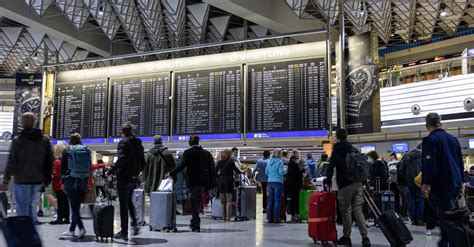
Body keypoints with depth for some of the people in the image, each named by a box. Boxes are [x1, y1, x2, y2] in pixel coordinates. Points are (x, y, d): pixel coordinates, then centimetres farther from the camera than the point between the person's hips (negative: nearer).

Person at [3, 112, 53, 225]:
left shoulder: (17, 140, -7)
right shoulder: (45, 140, 4)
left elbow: (11, 161, -6)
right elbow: (50, 161, 6)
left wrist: (6, 179, 2)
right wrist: (47, 179, 12)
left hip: (22, 180, -3)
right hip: (38, 180, 4)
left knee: (22, 208, 3)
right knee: (33, 205, 16)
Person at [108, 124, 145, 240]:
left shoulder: (123, 142, -10)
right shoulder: (138, 143, 11)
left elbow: (121, 159, -23)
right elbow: (143, 162, 13)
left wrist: (112, 170, -13)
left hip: (124, 177, -7)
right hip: (134, 178, 7)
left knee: (123, 204, 0)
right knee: (129, 201, 22)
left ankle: (124, 232, 5)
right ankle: (135, 224, 8)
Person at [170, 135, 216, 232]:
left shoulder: (188, 152, -5)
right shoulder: (206, 153, 8)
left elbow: (182, 166, -15)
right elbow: (212, 168, 6)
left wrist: (171, 173, -6)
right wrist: (212, 182, 9)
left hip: (193, 181, -4)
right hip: (203, 181, 4)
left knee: (194, 203, 2)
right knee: (198, 202, 17)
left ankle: (196, 225, -1)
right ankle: (194, 222, 26)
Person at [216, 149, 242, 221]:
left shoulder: (220, 162, 4)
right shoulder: (231, 162, -6)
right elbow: (236, 170, 2)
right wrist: (241, 172, 21)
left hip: (221, 182, 3)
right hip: (228, 182, -3)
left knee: (222, 201, 9)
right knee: (229, 200, 1)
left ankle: (223, 216, 11)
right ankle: (228, 217, -3)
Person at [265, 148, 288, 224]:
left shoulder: (269, 161, 9)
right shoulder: (279, 162, -11)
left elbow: (266, 172, 14)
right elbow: (281, 172, -14)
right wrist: (285, 169, 4)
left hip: (270, 182, 6)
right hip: (278, 182, -6)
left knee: (271, 200, 11)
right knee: (277, 200, -1)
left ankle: (270, 218, 14)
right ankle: (276, 218, -2)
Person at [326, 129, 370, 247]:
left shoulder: (337, 151, -2)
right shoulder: (353, 149, 16)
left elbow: (331, 167, -7)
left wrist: (328, 181, 1)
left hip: (345, 185, -5)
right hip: (357, 183, 5)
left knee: (346, 211, 2)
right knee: (358, 210, 4)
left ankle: (346, 237, 9)